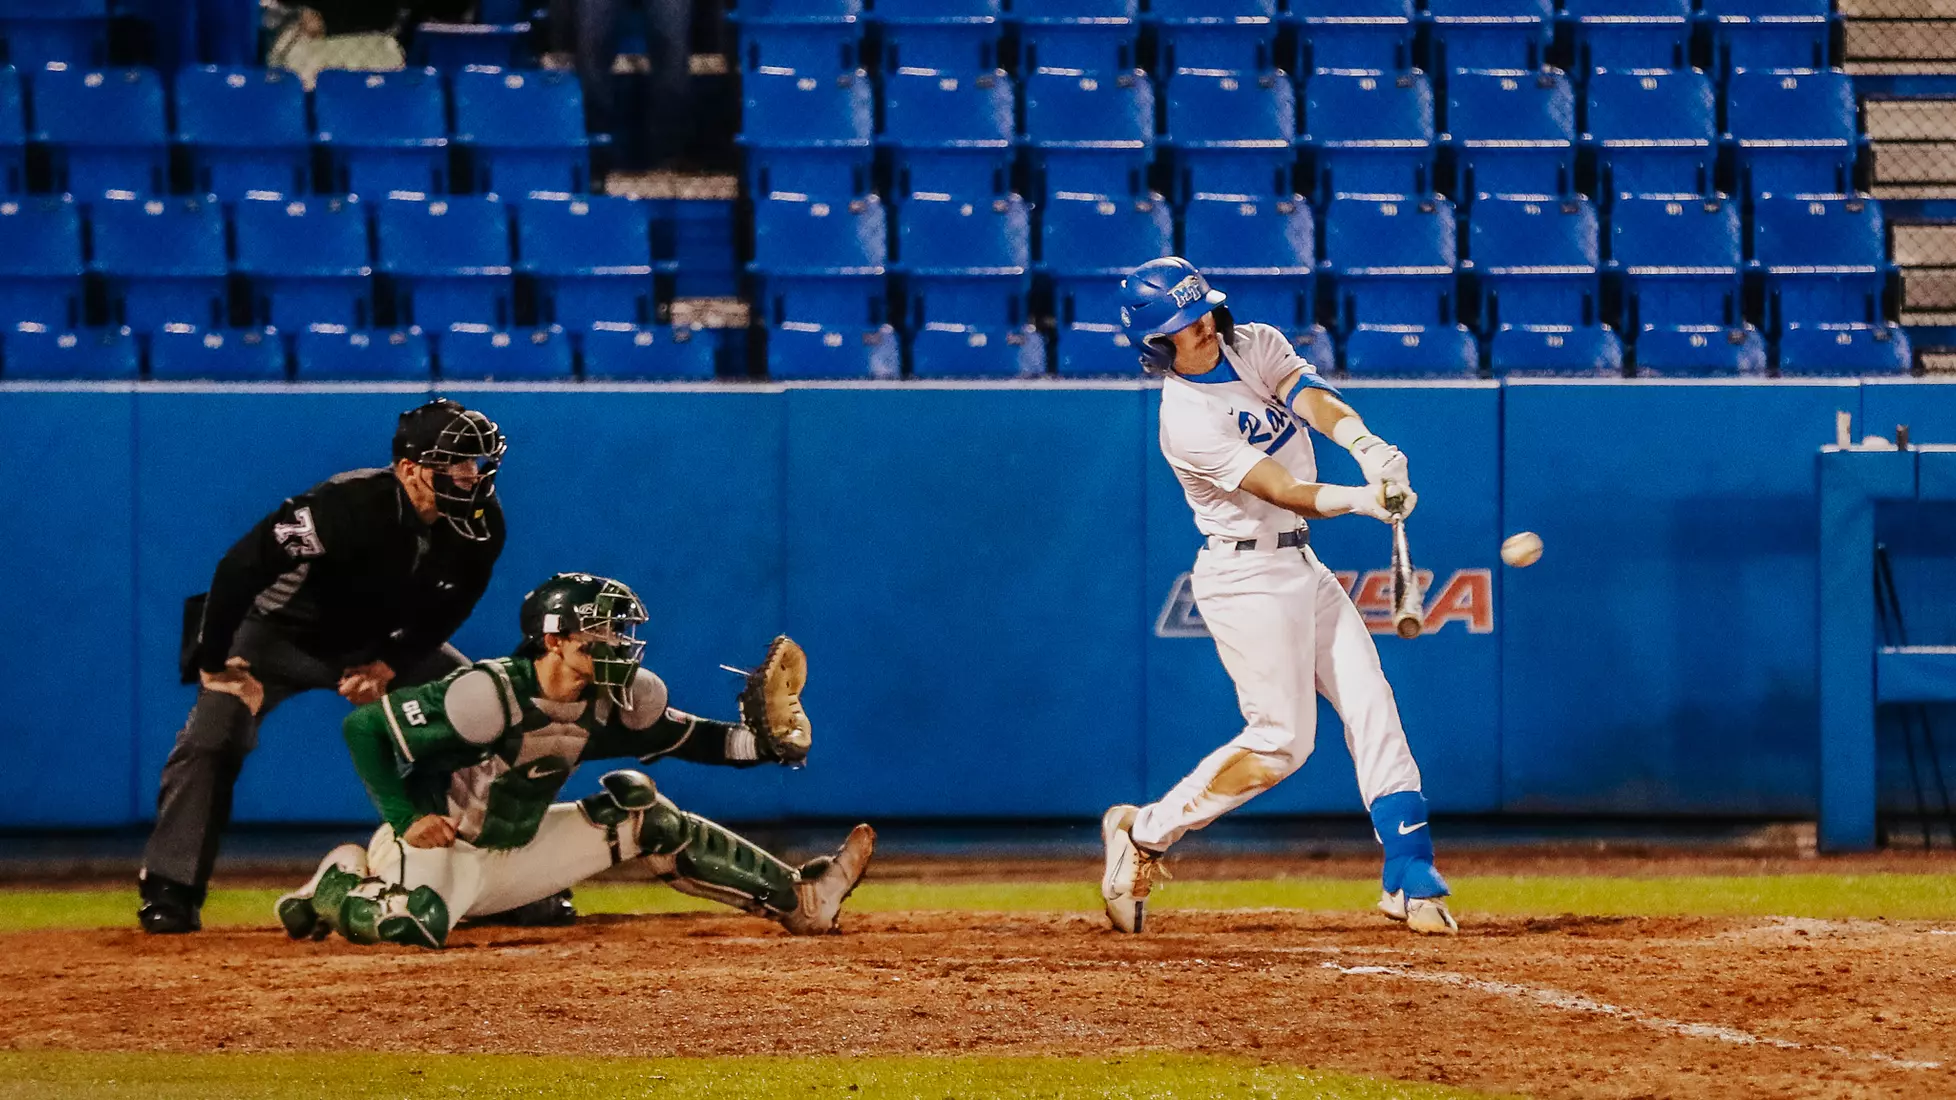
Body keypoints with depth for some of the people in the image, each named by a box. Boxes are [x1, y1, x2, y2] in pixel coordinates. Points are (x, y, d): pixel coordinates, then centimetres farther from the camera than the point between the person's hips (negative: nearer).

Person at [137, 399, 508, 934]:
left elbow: (445, 609, -2)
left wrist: (389, 665, -14)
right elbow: (241, 566, -34)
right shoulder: (350, 505, -36)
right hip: (280, 631, -5)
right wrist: (216, 663, -29)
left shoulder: (481, 524, -19)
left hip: (378, 644, 5)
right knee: (213, 737, -24)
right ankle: (169, 894, -17)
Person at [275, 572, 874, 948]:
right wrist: (404, 819, -26)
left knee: (641, 812, 0)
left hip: (514, 854, 7)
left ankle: (799, 899, 3)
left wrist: (758, 741, -16)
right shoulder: (489, 694, -27)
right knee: (412, 926, -40)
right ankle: (337, 885, -4)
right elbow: (364, 725, -24)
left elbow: (684, 737, 3)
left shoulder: (611, 704, -5)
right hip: (433, 846, -7)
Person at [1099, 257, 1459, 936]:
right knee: (1281, 741, -9)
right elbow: (1284, 492, -28)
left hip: (1302, 568, 8)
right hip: (1245, 578, -8)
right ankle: (1144, 833, 5)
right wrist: (1364, 500, -44)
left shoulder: (1257, 346, 2)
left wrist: (1367, 446, -37)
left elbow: (1312, 398, -17)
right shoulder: (1185, 420, -20)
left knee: (1371, 707, 0)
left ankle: (1411, 883, 1)